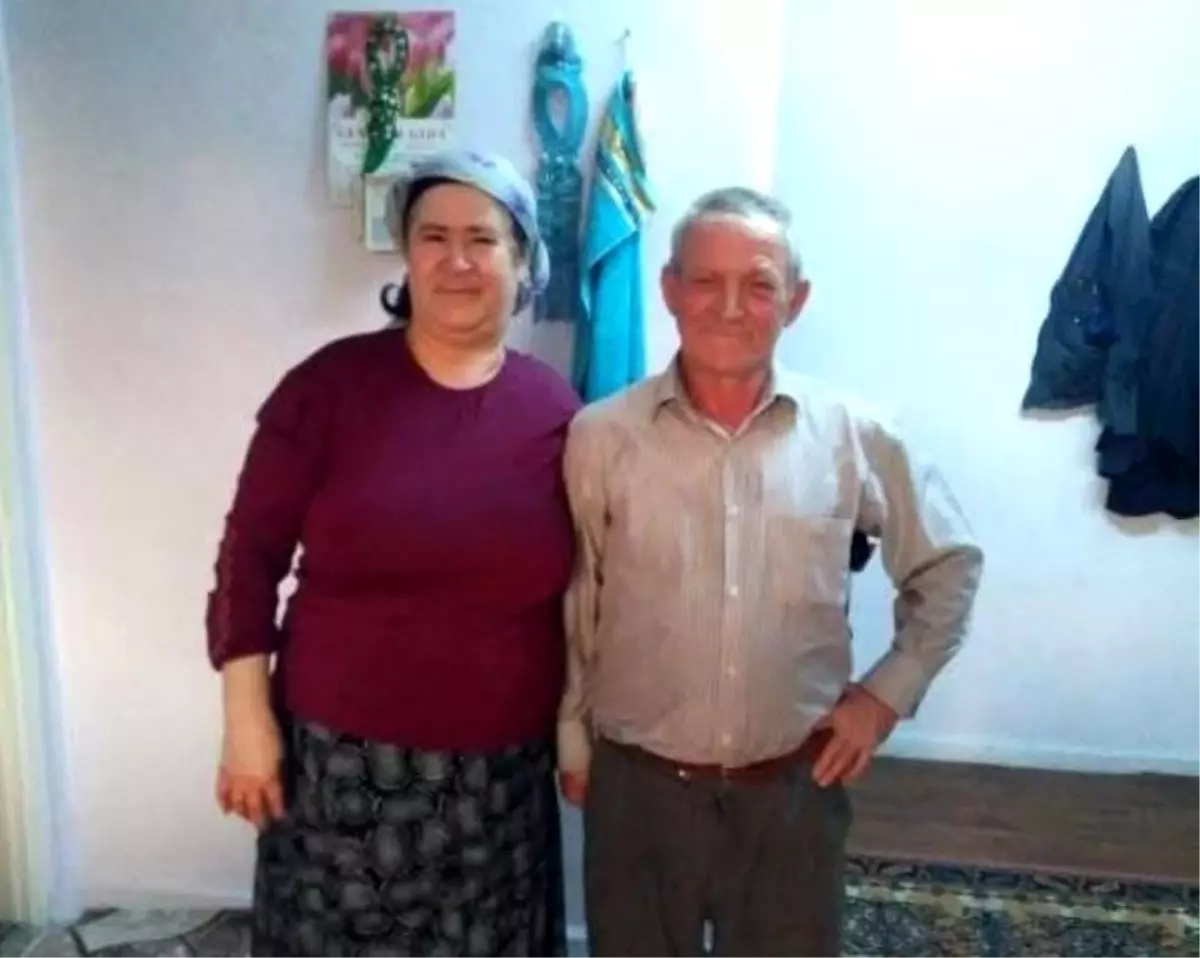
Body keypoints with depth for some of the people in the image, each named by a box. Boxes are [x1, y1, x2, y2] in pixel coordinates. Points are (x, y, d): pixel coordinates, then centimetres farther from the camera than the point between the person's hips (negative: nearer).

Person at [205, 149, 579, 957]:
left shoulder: (555, 407, -2)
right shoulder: (331, 383, -8)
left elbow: (579, 589, 6)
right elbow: (251, 554, -4)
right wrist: (248, 721, -6)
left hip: (500, 770, 2)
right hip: (344, 755, -1)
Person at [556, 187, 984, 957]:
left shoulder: (855, 437, -5)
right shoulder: (600, 437, -9)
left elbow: (949, 566, 8)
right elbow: (570, 605, -1)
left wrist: (888, 692, 1)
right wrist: (573, 744, 5)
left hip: (795, 790, 1)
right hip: (637, 786, 0)